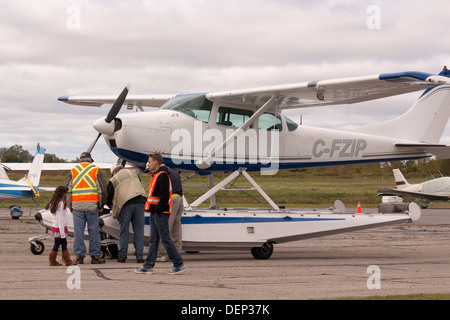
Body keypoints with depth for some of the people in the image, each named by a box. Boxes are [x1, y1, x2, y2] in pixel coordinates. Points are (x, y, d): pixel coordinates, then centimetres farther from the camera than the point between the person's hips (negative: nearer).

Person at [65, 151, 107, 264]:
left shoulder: (73, 170, 12)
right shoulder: (95, 170, 6)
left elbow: (67, 189, 8)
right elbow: (103, 189, 2)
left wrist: (70, 205, 14)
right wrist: (101, 205, 10)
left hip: (76, 204, 2)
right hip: (92, 204, -2)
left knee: (78, 231, 3)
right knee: (93, 231, 3)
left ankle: (79, 256, 3)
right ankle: (95, 255, 5)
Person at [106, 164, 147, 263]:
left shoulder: (113, 180, 12)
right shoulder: (134, 173, 22)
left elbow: (109, 197, 12)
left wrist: (111, 205, 33)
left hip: (125, 204, -2)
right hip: (140, 202, 2)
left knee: (124, 231, 7)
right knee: (139, 231, 4)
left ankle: (122, 255, 6)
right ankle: (140, 257, 2)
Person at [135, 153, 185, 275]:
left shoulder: (162, 176, -15)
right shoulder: (156, 176, 17)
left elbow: (165, 196, -22)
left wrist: (157, 210, -19)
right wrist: (153, 211, 15)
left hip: (161, 214, -10)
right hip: (155, 213, 10)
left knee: (165, 239, -7)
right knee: (153, 239, 9)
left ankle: (179, 265, -1)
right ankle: (148, 266, 10)